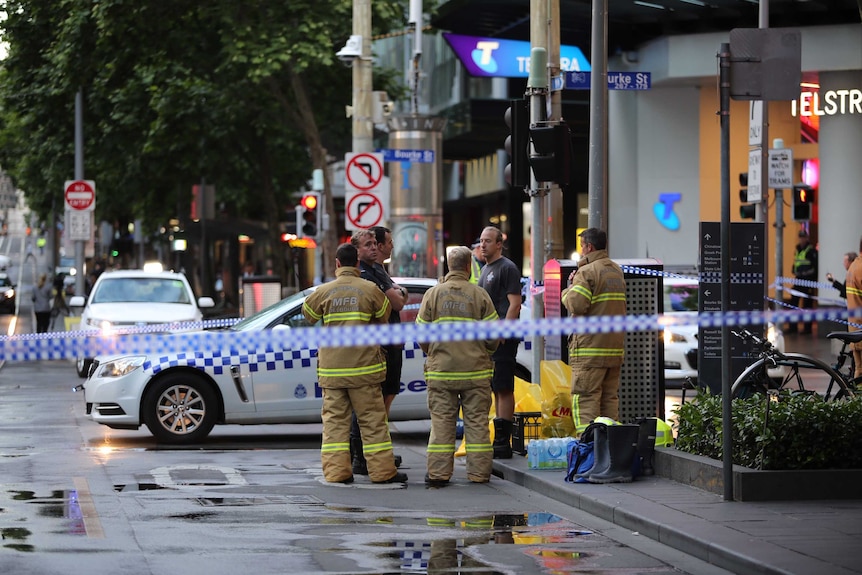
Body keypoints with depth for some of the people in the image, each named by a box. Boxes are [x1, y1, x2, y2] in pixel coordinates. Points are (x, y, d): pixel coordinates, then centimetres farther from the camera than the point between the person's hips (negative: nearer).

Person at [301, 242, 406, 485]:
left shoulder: (323, 291, 0)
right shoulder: (370, 290, -3)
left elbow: (308, 314, 15)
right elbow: (384, 317, 9)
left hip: (331, 369, 1)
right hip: (364, 365, -1)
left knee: (334, 419, 6)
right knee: (372, 419, 3)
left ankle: (336, 471, 2)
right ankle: (382, 470, 4)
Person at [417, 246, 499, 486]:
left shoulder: (432, 294, 1)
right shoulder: (479, 295, -3)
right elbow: (494, 335, -3)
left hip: (441, 370, 1)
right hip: (476, 371, -1)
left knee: (442, 422, 4)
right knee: (477, 421, 5)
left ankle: (438, 473, 3)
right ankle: (479, 472, 7)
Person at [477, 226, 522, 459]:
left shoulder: (507, 268, -8)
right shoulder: (485, 269, 20)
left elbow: (514, 304, -14)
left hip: (503, 340, -10)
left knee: (504, 389, -8)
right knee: (496, 390, 11)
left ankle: (503, 442, -9)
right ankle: (499, 441, 15)